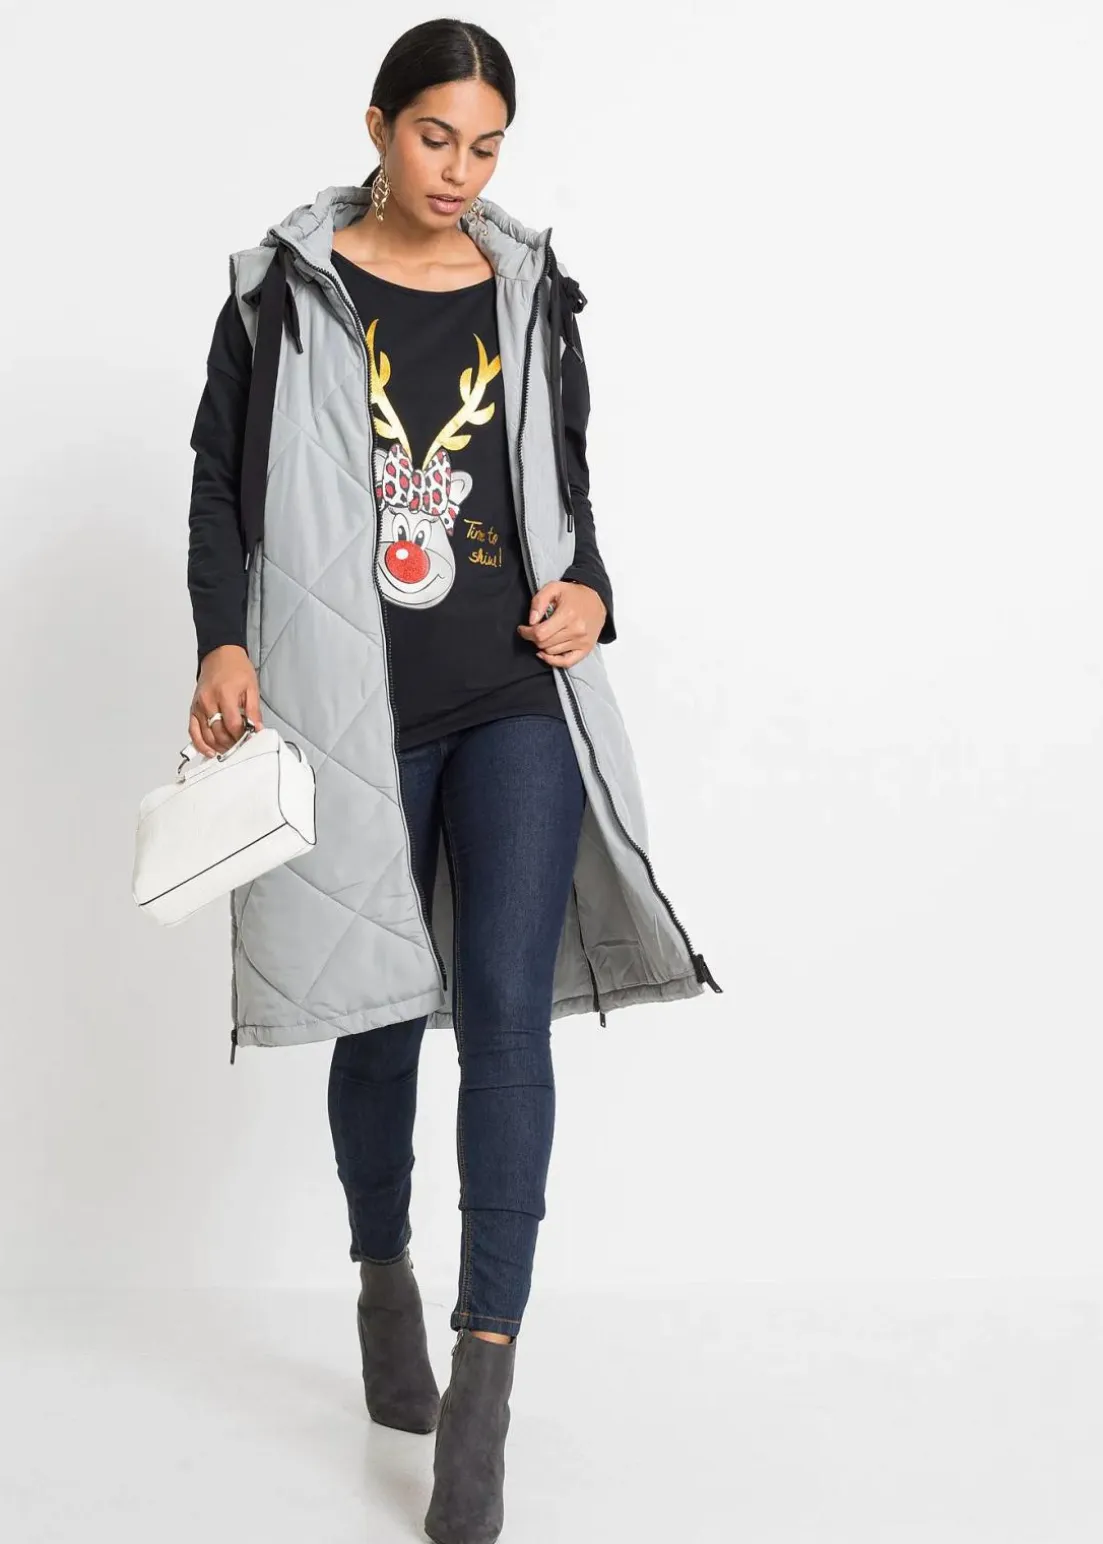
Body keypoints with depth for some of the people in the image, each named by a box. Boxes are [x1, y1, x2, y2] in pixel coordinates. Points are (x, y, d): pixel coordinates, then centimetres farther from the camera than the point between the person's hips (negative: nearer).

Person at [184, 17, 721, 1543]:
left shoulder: (530, 294, 10)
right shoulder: (285, 291, 3)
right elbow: (222, 488, 3)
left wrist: (588, 591, -2)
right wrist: (225, 643, -12)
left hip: (516, 697, 1)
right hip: (352, 710, -1)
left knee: (507, 1007, -10)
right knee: (379, 1016, 9)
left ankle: (483, 1388, -5)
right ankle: (385, 1278, 35)